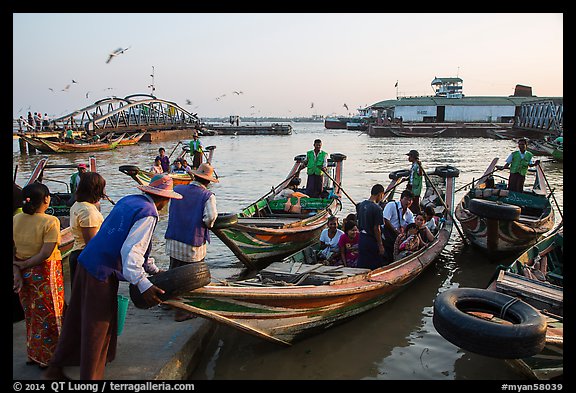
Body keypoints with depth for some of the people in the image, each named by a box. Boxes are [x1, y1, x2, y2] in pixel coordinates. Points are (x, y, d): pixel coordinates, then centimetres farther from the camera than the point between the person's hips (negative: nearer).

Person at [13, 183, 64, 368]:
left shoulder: (15, 220, 0)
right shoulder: (50, 222, -17)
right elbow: (45, 254, -21)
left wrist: (17, 270, -7)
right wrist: (23, 265, -10)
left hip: (23, 274, 6)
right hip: (45, 274, -6)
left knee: (31, 314, 21)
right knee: (48, 315, 10)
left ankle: (32, 354, 34)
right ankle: (47, 357, 21)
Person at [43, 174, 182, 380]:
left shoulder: (128, 200, 12)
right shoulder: (148, 213, -16)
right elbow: (131, 251, -25)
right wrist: (143, 285, -27)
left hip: (86, 262, 9)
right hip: (102, 272, -9)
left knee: (76, 320, 20)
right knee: (98, 327, 5)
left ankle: (56, 368, 33)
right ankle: (90, 375, 18)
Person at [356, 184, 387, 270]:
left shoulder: (361, 205, 4)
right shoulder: (377, 208, -18)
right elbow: (376, 228, -19)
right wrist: (380, 245, -12)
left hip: (361, 238, 7)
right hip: (372, 240, -7)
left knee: (362, 264, 14)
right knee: (376, 266, 6)